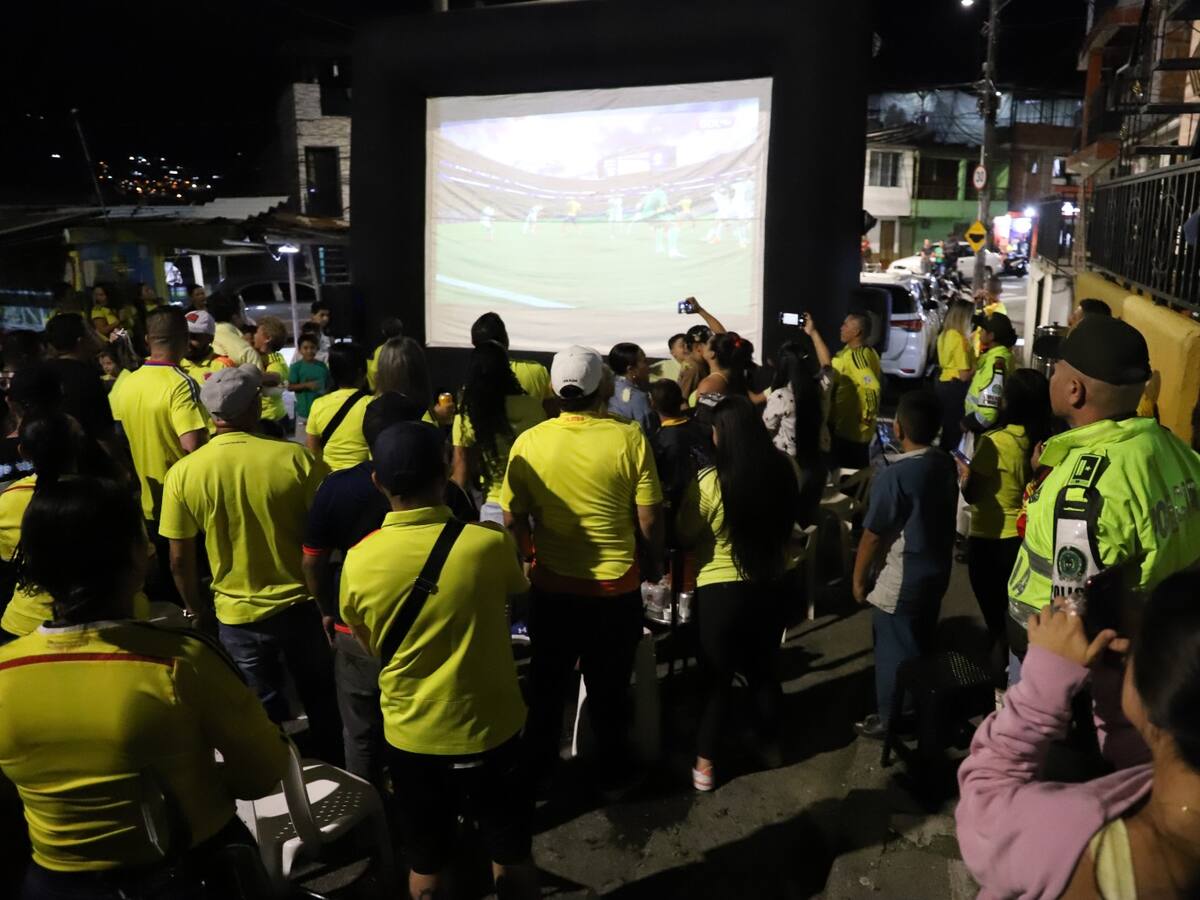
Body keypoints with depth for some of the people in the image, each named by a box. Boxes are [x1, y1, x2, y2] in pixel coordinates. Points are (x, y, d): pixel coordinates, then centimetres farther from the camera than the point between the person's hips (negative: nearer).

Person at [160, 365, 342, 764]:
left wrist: (199, 610, 12)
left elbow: (180, 561, -5)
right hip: (300, 605, 0)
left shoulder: (183, 473, -12)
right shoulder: (295, 458, -17)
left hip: (236, 615, 0)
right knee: (322, 703, 22)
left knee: (265, 715, 19)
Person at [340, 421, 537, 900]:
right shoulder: (489, 543, -22)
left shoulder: (358, 561, -15)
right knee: (511, 858, 21)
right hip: (490, 728, -1)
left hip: (411, 734, 2)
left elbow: (368, 645, 3)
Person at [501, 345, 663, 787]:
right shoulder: (629, 438, -15)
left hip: (552, 585, 1)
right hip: (617, 586, -1)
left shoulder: (528, 442, -11)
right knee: (609, 687, 18)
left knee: (547, 684, 22)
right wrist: (652, 565, 7)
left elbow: (513, 519, -3)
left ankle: (538, 769, 39)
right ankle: (612, 769, 35)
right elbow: (649, 518, -10)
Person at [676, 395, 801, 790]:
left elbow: (684, 536, -9)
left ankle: (705, 763, 20)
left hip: (721, 590, -4)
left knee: (717, 677, 10)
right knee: (763, 668, 22)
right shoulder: (784, 470, -8)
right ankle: (771, 744, 39)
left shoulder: (711, 482, -22)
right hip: (771, 585, 4)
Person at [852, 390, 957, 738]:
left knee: (894, 651, 8)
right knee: (920, 644, 22)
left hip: (900, 580, -7)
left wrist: (859, 578, -7)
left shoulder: (893, 475, -26)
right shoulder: (945, 464, -3)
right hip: (936, 571, 8)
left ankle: (892, 718, 23)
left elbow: (872, 535, -20)